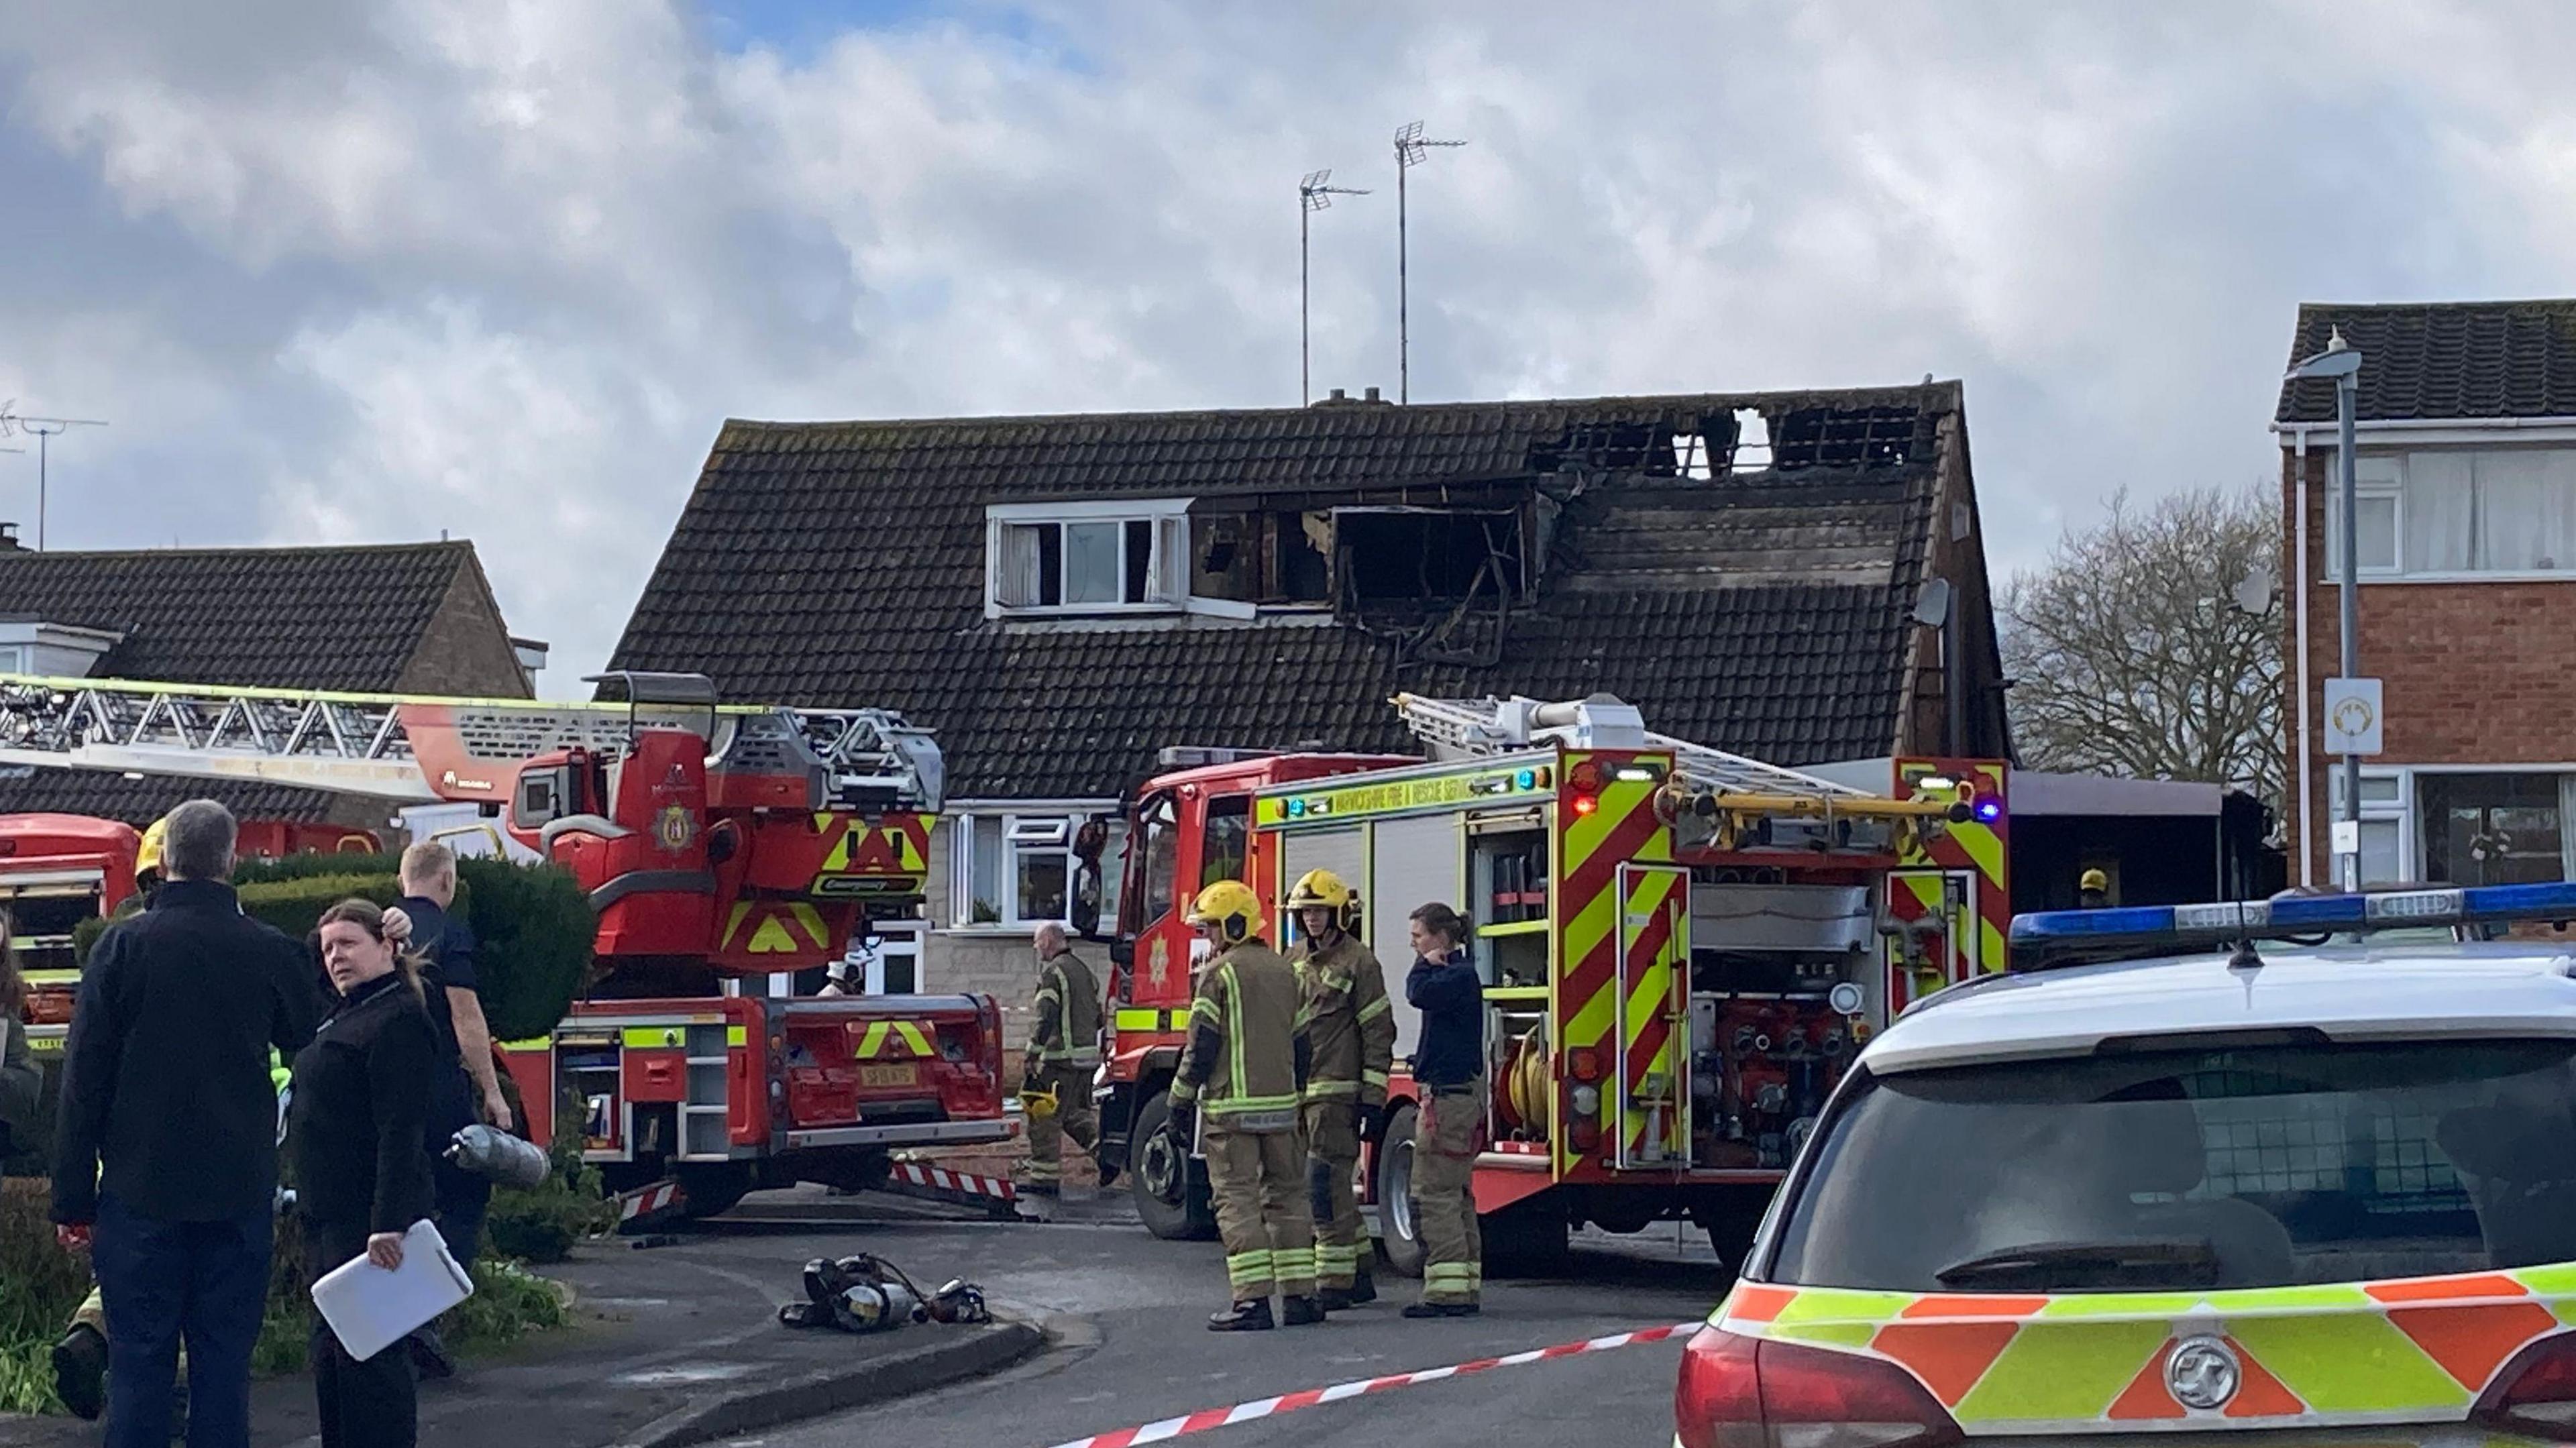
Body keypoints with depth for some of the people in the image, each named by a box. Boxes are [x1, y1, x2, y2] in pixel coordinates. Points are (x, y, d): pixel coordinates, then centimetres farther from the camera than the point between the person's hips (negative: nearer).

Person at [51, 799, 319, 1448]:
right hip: (240, 1193, 1)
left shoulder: (123, 945, -5)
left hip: (141, 1193, -1)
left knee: (139, 1364, 3)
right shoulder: (271, 951, -2)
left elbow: (83, 1079, -4)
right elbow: (310, 1046, 14)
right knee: (223, 1363, 6)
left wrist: (73, 1199, 1)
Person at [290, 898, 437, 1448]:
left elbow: (400, 1129, -21)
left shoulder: (397, 1020, -13)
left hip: (367, 1217, -11)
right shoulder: (342, 1019, 19)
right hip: (327, 1216, 11)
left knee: (368, 1353, -9)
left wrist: (388, 1221, -28)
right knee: (331, 1349, 14)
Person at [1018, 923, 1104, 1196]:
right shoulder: (1083, 970, 17)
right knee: (1073, 1111, 20)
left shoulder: (1053, 972, -11)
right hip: (1088, 1057, 9)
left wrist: (1031, 1055, -17)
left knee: (1045, 1117, -1)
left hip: (1061, 1058, -9)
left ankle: (1044, 1176, 1)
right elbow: (1097, 1017, 21)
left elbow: (1046, 1018, -19)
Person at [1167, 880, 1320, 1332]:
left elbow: (1202, 1046, -10)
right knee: (1288, 1196, 12)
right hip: (1281, 1105, 6)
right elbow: (1301, 1044, 16)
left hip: (1231, 1107, -6)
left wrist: (1181, 1101, -2)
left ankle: (1252, 1301, -10)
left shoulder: (1219, 973, -8)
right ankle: (1299, 1296, 12)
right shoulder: (1285, 972, 12)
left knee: (1238, 1200, -4)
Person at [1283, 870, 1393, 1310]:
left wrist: (1373, 1098, -13)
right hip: (1296, 1091, 8)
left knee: (1325, 1183, -12)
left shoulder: (1358, 962, -6)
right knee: (1333, 1188, 12)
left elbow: (1378, 1033, -8)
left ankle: (1335, 1281, -9)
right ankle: (1360, 1275, 20)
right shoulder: (1293, 962, 16)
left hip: (1336, 1092, -8)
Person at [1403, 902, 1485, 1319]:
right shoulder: (1456, 975, 18)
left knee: (1434, 1194, -11)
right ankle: (1464, 1288, 16)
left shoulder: (1460, 976, -12)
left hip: (1450, 1096, -11)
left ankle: (1447, 1289, -13)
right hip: (1452, 1093, 11)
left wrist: (1428, 964, -12)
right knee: (1454, 1195, 13)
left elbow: (1419, 993, -26)